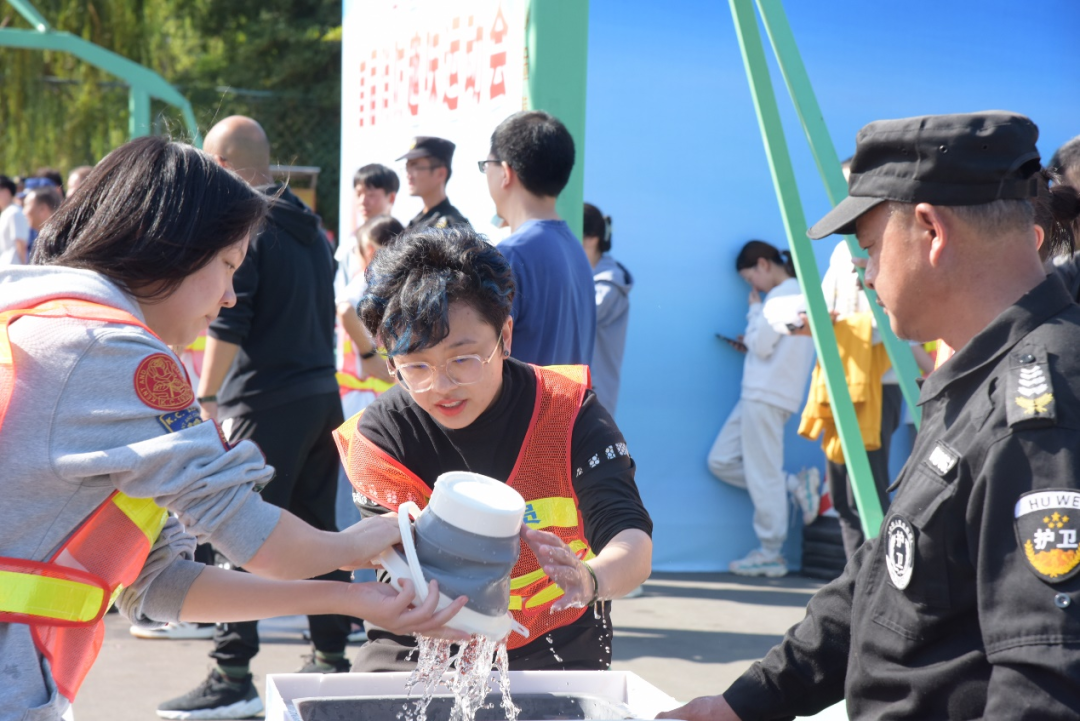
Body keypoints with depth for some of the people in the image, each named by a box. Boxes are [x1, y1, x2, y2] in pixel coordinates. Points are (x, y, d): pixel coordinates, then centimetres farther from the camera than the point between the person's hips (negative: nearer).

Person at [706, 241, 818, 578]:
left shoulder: (783, 296, -12)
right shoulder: (795, 294, 18)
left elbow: (761, 345, -15)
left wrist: (754, 309, -1)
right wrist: (751, 342, 13)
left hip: (767, 396, -10)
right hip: (758, 394, 10)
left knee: (763, 475, -4)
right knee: (721, 461, 9)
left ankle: (770, 555, 3)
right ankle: (795, 485, 11)